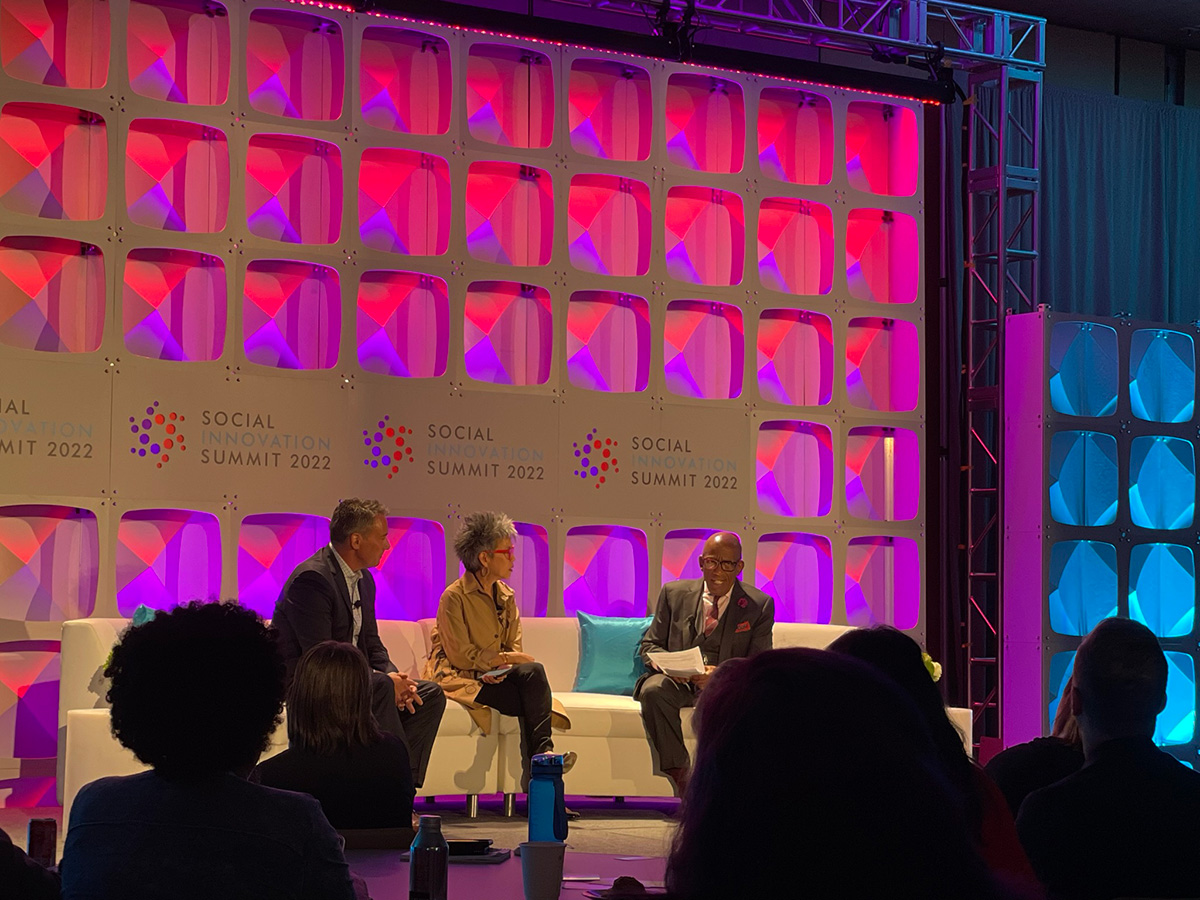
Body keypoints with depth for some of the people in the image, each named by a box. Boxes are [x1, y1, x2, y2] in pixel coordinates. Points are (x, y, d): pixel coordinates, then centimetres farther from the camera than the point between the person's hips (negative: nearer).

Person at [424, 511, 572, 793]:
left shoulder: (506, 596, 11)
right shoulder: (454, 596, -9)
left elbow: (515, 648, 9)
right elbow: (460, 655, -13)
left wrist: (501, 669, -13)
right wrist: (504, 659, -14)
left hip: (494, 674, 6)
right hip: (457, 676, -6)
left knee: (533, 671, -28)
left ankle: (542, 752, -29)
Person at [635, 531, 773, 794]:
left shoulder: (759, 605, 3)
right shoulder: (673, 593, 8)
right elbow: (649, 645, 10)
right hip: (678, 682, 2)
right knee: (653, 690, -33)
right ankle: (678, 771, -25)